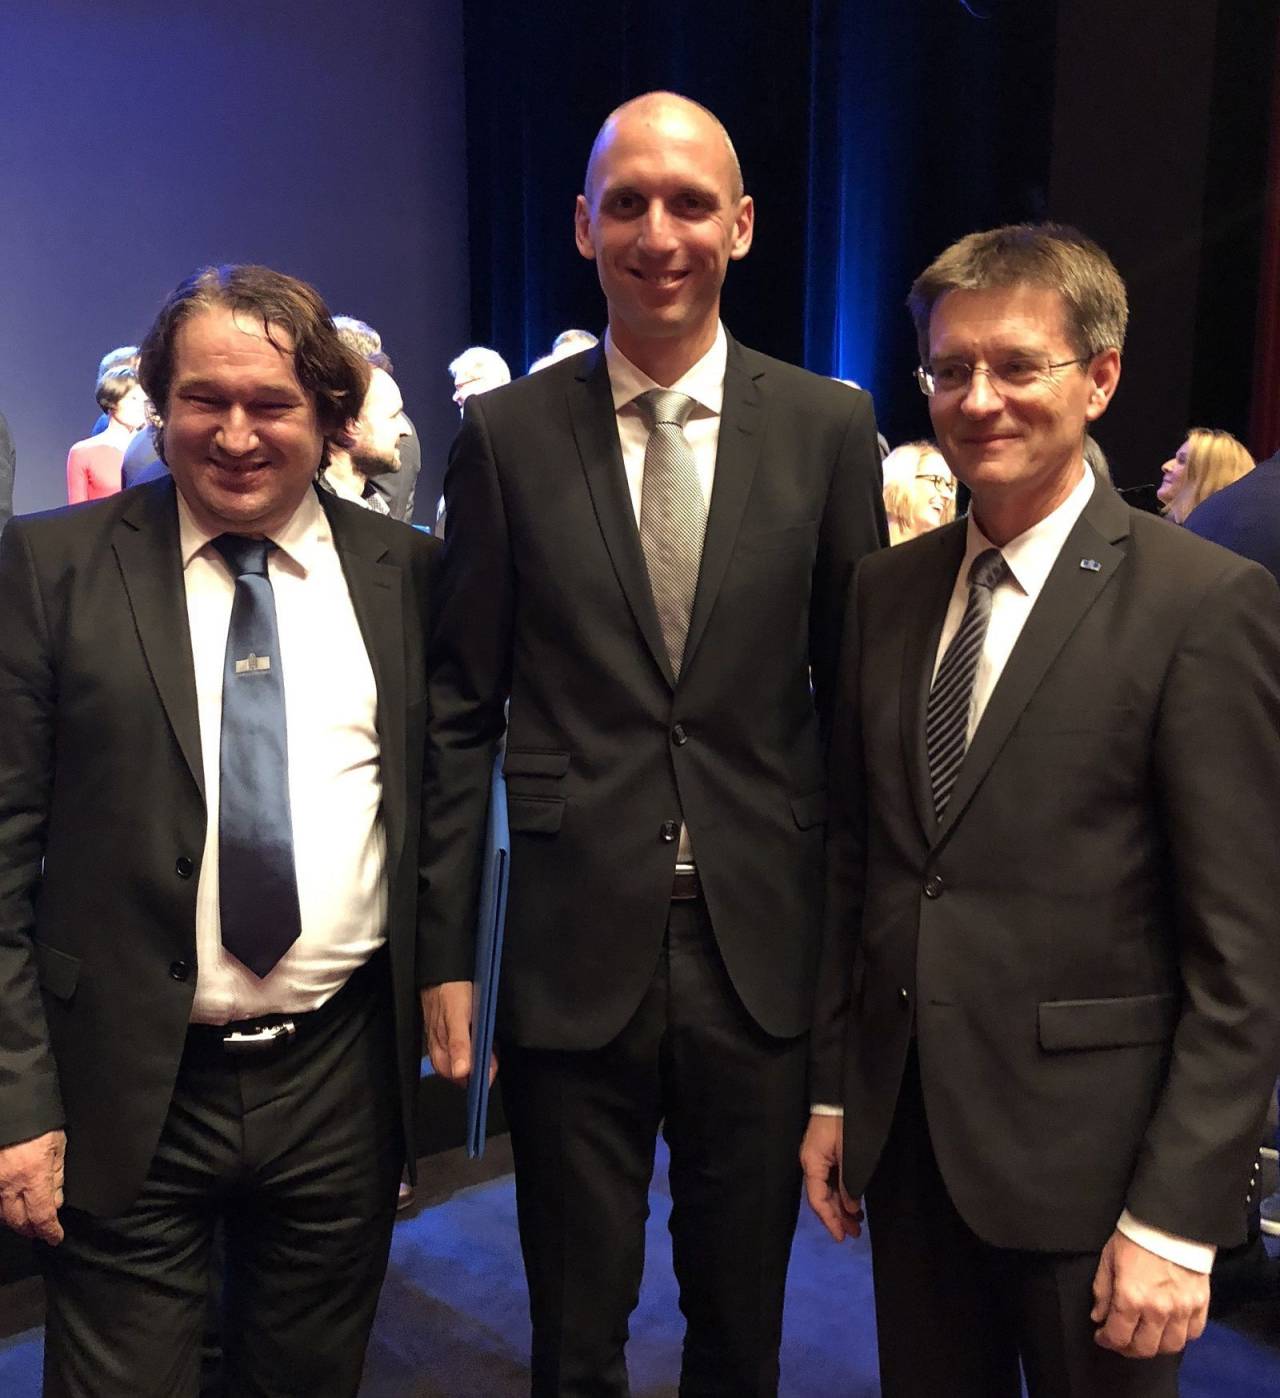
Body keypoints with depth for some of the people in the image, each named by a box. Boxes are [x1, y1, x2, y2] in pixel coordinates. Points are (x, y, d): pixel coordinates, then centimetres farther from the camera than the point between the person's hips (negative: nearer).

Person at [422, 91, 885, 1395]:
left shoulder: (828, 426, 0)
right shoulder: (505, 432, -1)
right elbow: (461, 711, 1)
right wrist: (443, 949, -1)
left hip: (766, 951, 1)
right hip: (574, 949, 0)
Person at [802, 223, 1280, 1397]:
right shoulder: (886, 591, 4)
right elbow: (854, 858, 8)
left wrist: (1179, 1215, -13)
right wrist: (832, 1091, 9)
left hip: (1083, 1154, -4)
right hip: (903, 1134, 5)